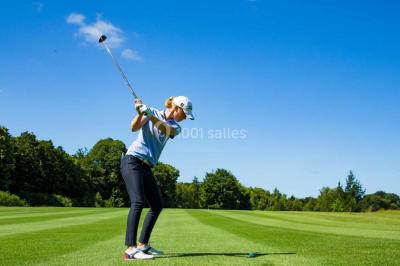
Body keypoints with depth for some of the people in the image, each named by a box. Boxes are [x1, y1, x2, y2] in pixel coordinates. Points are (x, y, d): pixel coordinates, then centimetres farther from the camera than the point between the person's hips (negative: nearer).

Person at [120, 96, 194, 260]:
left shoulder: (175, 127, 9)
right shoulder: (153, 112, 1)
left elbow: (165, 128, -15)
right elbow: (134, 128, -12)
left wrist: (149, 113, -31)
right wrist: (140, 113, -30)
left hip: (146, 167, 7)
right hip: (132, 161, -7)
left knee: (157, 205, 6)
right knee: (138, 201, -21)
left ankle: (143, 245, 14)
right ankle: (130, 249, -25)